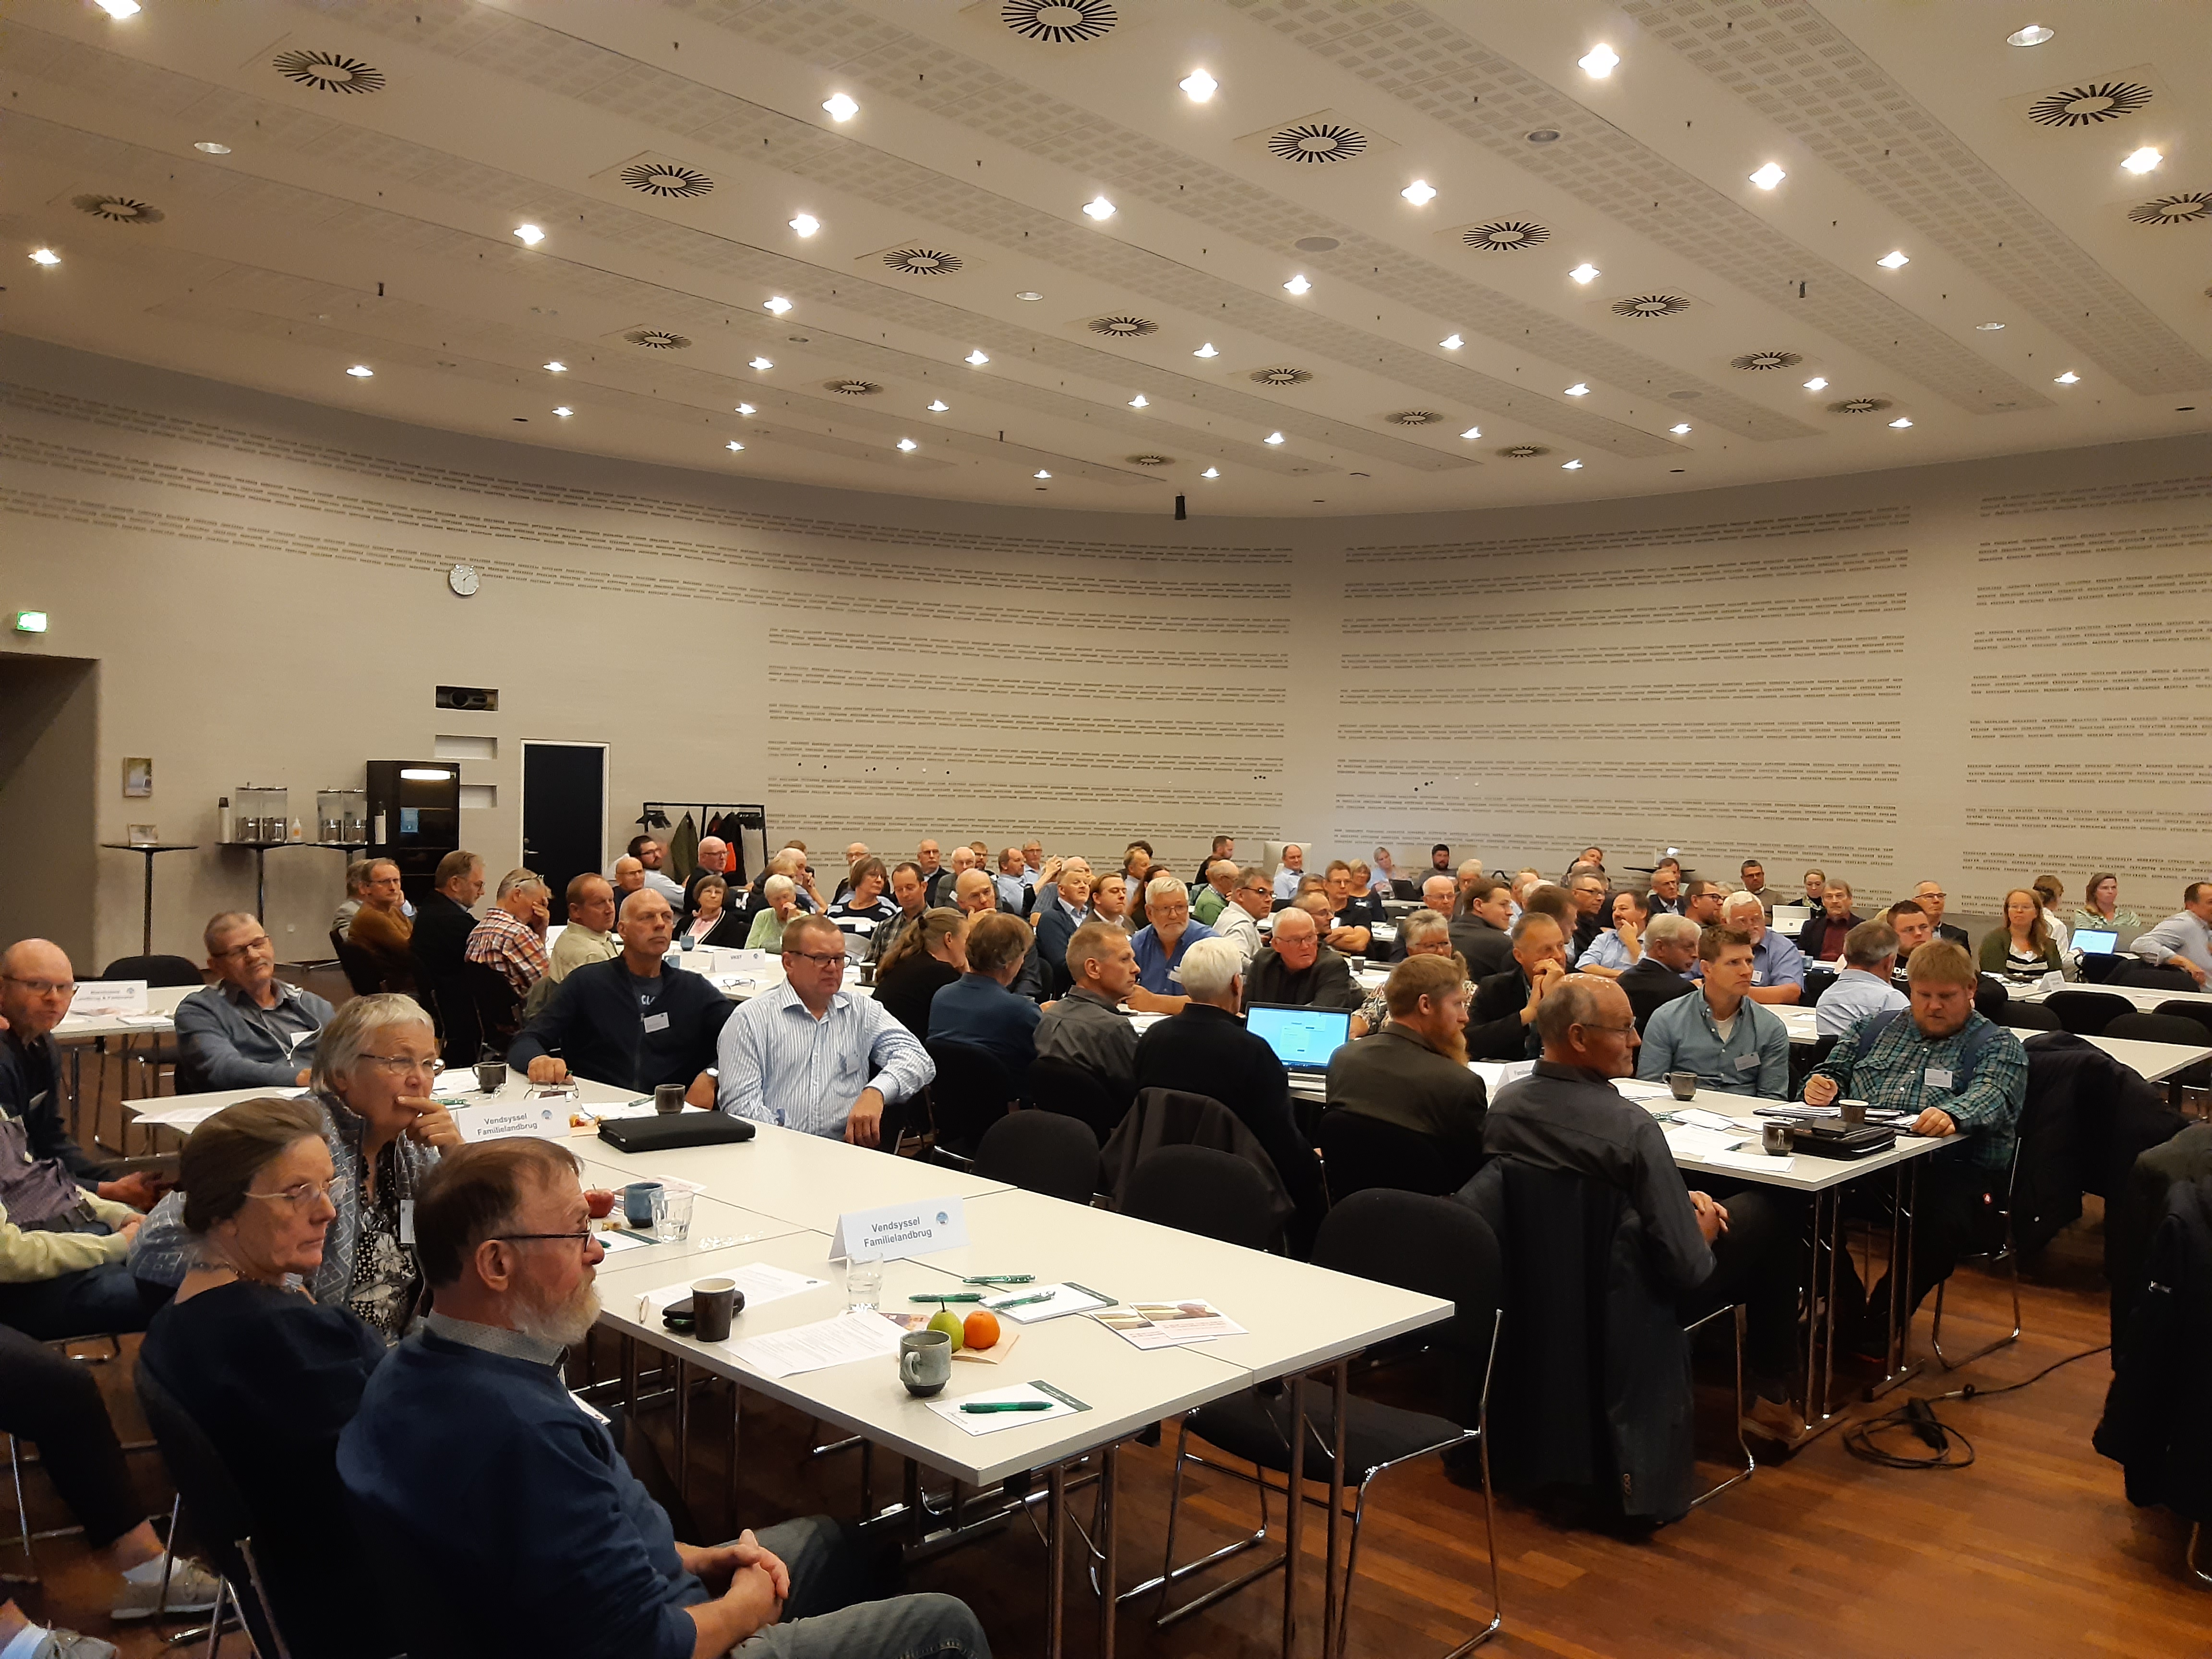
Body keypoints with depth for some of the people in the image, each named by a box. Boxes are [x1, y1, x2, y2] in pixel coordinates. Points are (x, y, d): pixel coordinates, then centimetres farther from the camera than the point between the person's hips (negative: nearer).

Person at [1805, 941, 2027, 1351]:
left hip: (1952, 1166, -3)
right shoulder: (1880, 1028, 24)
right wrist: (1821, 1084, 0)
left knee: (1940, 1225, -35)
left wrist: (1952, 1114, -36)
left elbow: (1991, 1095, -12)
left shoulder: (1998, 1045, 8)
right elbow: (1836, 1069, 27)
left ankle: (1879, 1324, -11)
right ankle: (1847, 1312, -8)